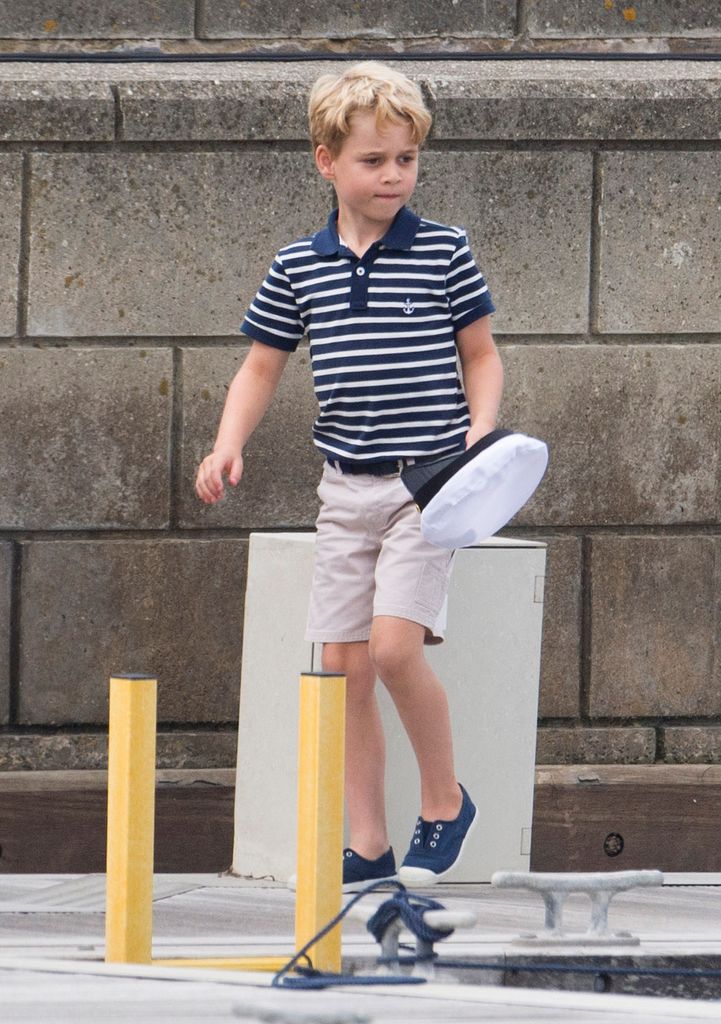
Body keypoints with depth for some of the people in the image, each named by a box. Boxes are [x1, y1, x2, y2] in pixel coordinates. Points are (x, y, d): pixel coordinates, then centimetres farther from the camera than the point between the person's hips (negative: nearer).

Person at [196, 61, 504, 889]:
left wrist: (481, 428, -11)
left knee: (394, 644, -19)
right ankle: (367, 846, 10)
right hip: (345, 486, 4)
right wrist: (228, 445, -2)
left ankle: (446, 803, 2)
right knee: (344, 665, 2)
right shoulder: (298, 268, 5)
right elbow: (262, 367, 13)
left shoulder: (444, 254, -3)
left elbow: (480, 355, 6)